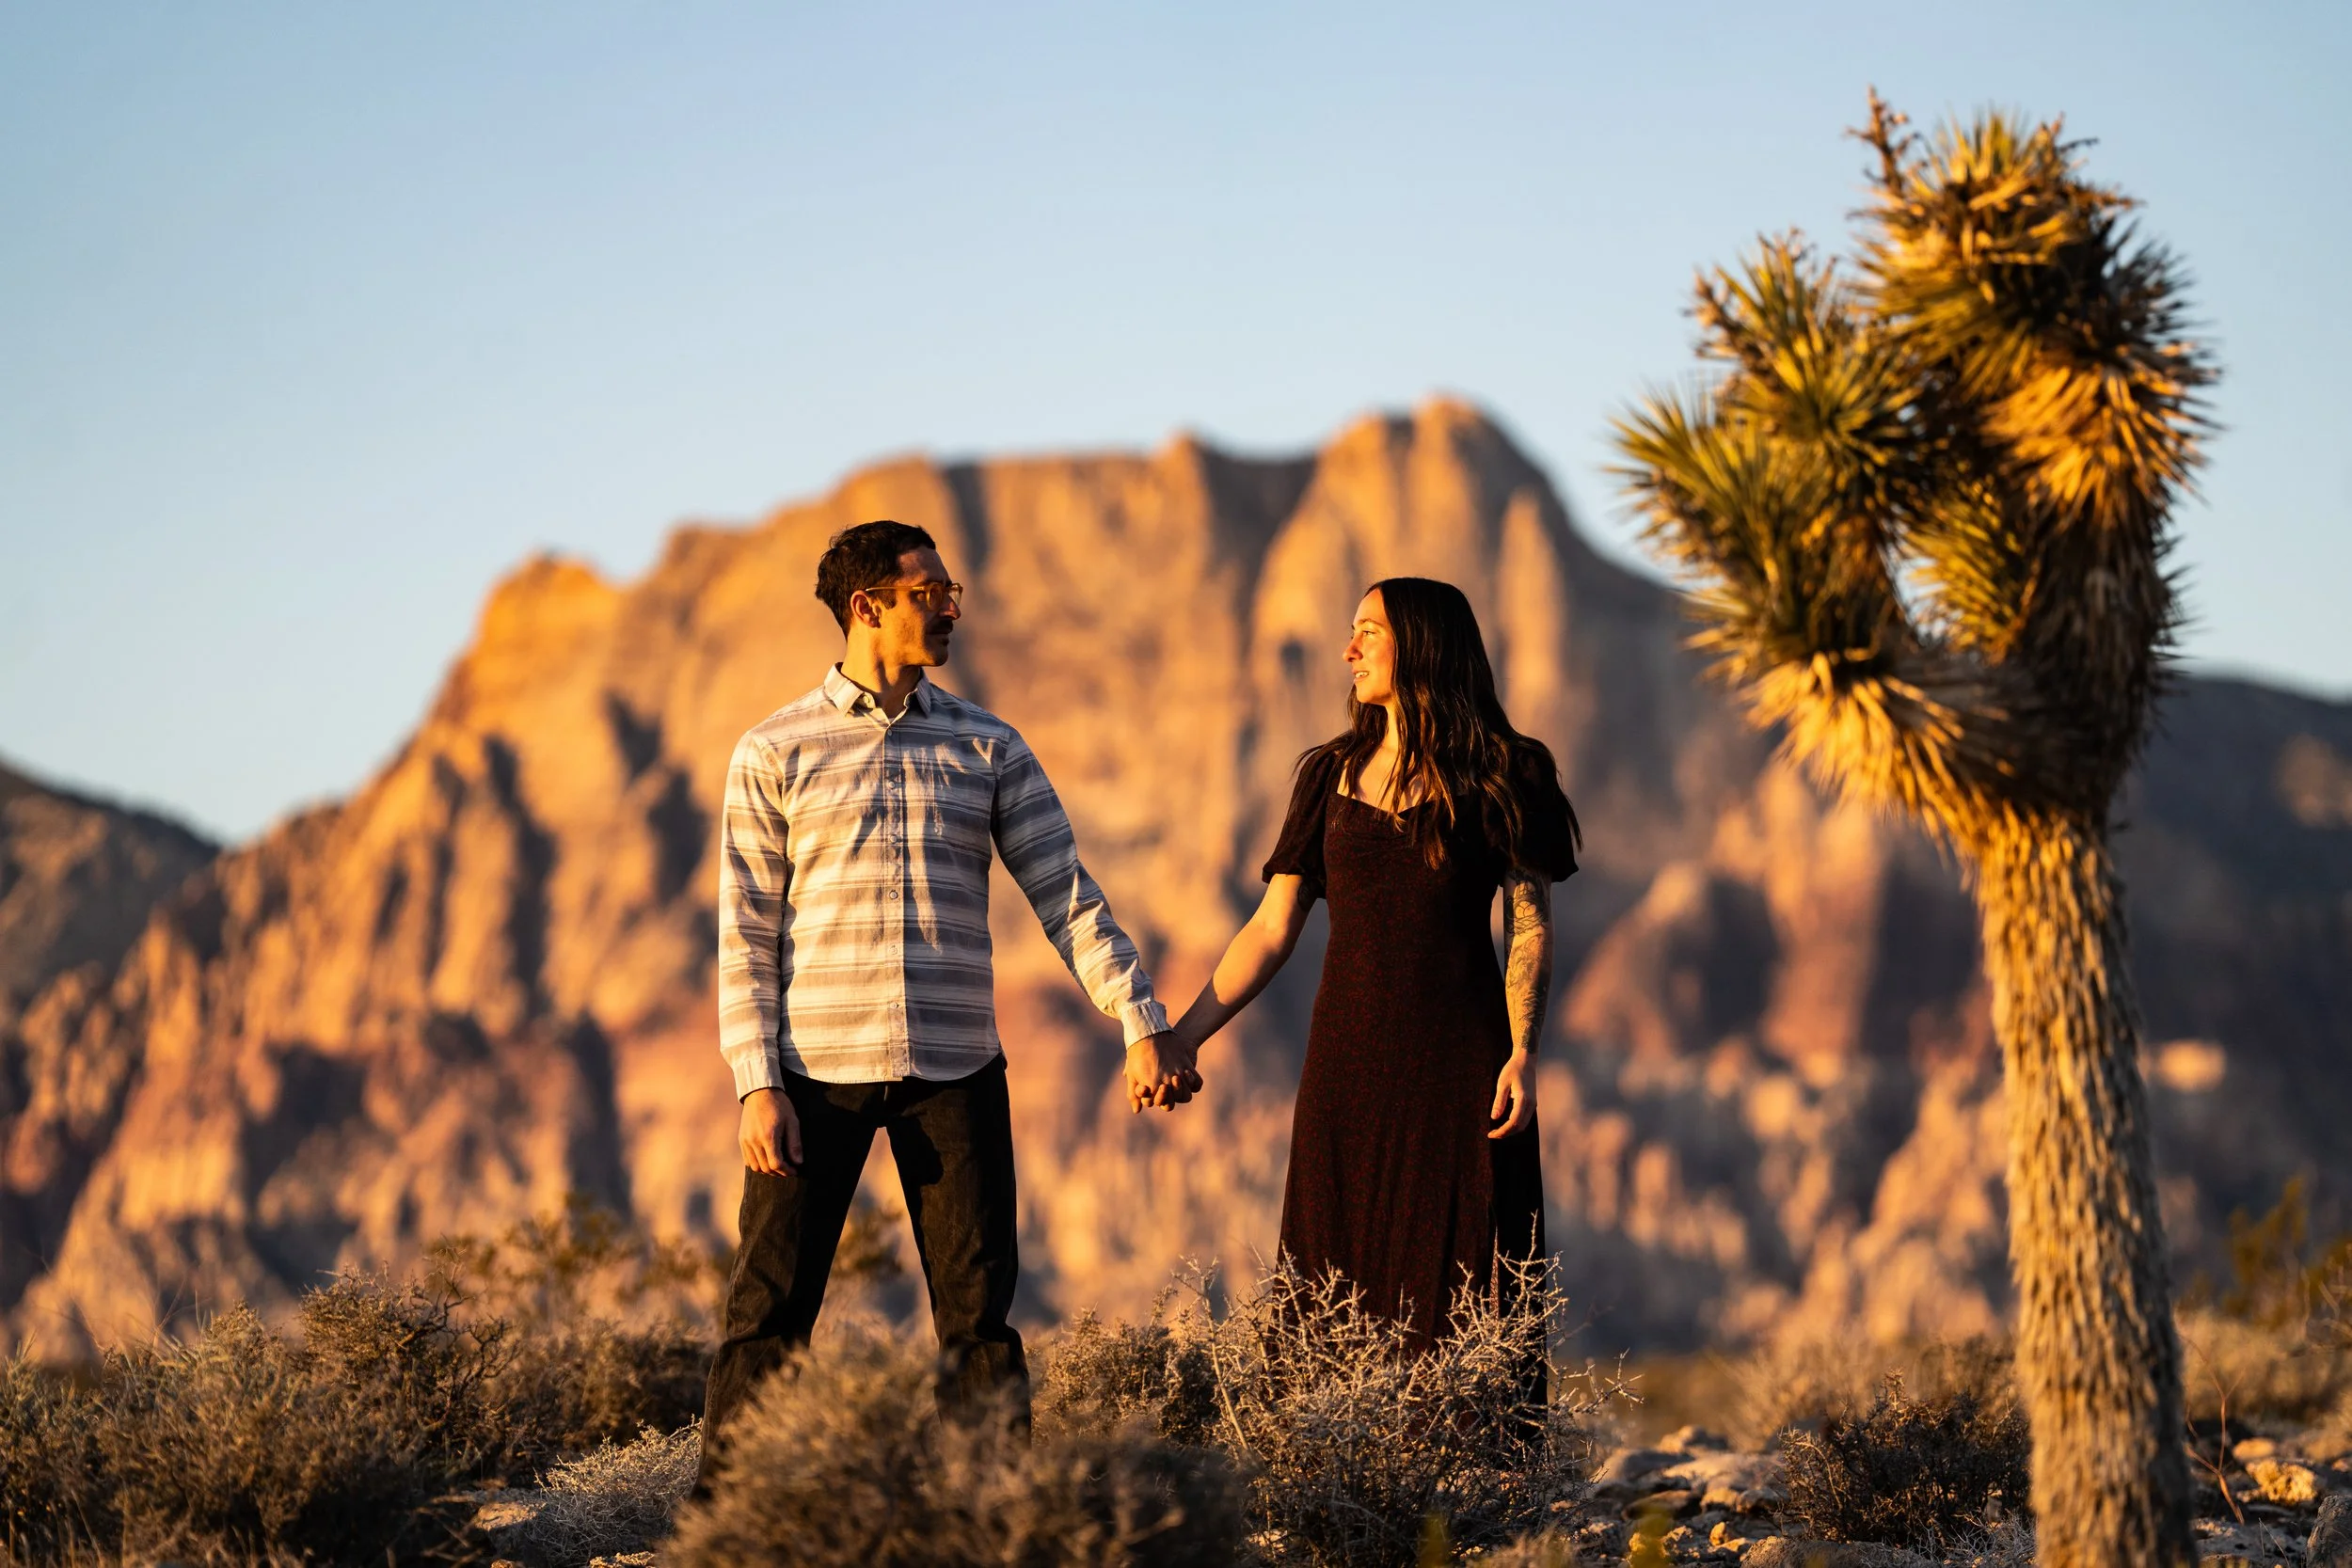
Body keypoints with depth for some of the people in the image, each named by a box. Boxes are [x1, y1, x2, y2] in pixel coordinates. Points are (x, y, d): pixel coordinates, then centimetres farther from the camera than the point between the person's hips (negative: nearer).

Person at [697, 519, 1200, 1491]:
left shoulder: (988, 748, 10)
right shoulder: (774, 753, 3)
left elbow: (1066, 895, 6)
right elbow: (746, 933, 1)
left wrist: (1142, 1026, -4)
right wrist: (757, 1084, -8)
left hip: (954, 1068, 2)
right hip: (815, 1066, -2)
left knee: (980, 1315, 2)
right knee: (769, 1313, -2)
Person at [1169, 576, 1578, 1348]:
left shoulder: (1501, 773, 1)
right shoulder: (1331, 775, 10)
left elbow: (1530, 927, -1)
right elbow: (1272, 930, 8)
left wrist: (1522, 1054, -14)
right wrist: (1180, 1037, -1)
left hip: (1458, 1066, -4)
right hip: (1349, 1060, 4)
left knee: (1458, 1291, -4)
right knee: (1345, 1291, 4)